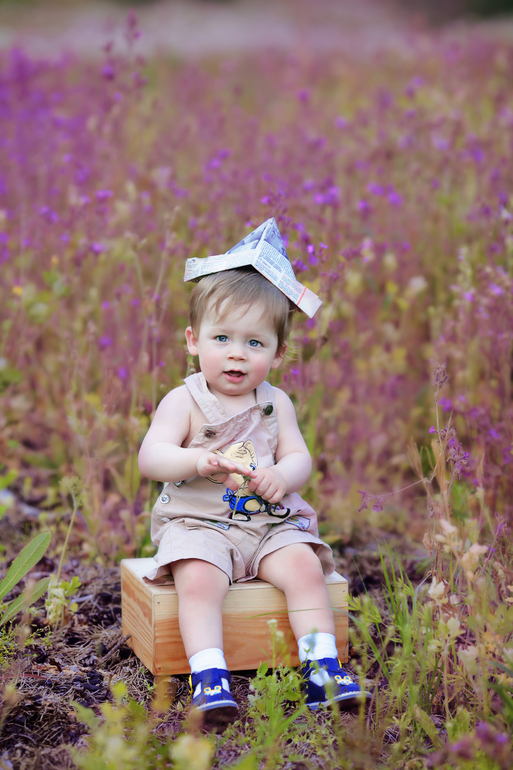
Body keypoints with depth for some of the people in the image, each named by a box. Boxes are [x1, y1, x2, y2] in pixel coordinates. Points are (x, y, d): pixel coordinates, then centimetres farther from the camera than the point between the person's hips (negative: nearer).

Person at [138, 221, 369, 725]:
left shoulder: (276, 404, 9)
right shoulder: (183, 401, -3)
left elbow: (299, 457, 5)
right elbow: (150, 456, -13)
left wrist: (283, 476, -19)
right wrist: (195, 461, -33)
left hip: (270, 522, 3)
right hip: (197, 521, -3)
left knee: (305, 566, -20)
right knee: (198, 580, -30)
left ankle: (322, 669, -15)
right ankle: (208, 679, -28)